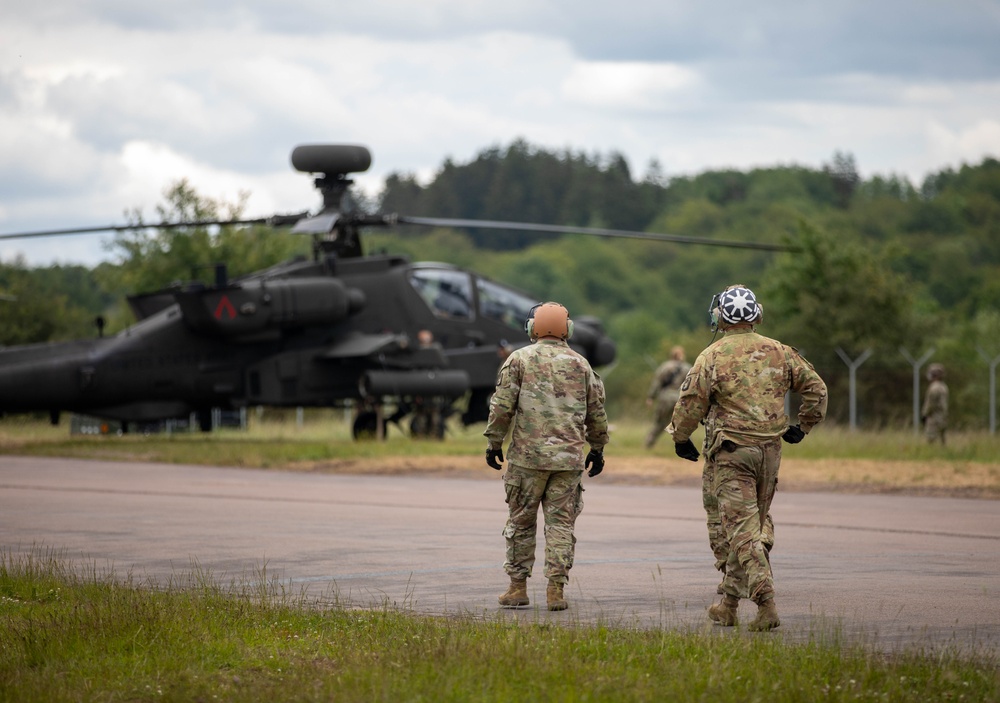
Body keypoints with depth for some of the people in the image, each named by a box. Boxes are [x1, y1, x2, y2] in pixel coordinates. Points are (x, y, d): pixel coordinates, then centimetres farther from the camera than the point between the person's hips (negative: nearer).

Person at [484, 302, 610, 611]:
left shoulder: (519, 359, 2)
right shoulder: (580, 364, 10)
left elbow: (502, 406, -4)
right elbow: (596, 412, 15)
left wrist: (494, 442, 3)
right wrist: (597, 449, 25)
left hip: (527, 456, -2)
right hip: (569, 458, 2)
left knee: (521, 522, 8)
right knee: (560, 523, 4)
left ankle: (518, 588, 10)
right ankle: (556, 590, -3)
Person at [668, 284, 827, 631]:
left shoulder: (712, 357, -8)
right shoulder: (778, 352, 5)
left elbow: (691, 404, -7)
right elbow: (816, 387, 9)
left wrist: (680, 438, 10)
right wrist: (802, 427, 21)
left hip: (732, 450, -5)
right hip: (770, 450, 5)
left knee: (742, 528, -7)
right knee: (751, 526, 15)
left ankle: (766, 604, -22)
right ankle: (729, 604, 23)